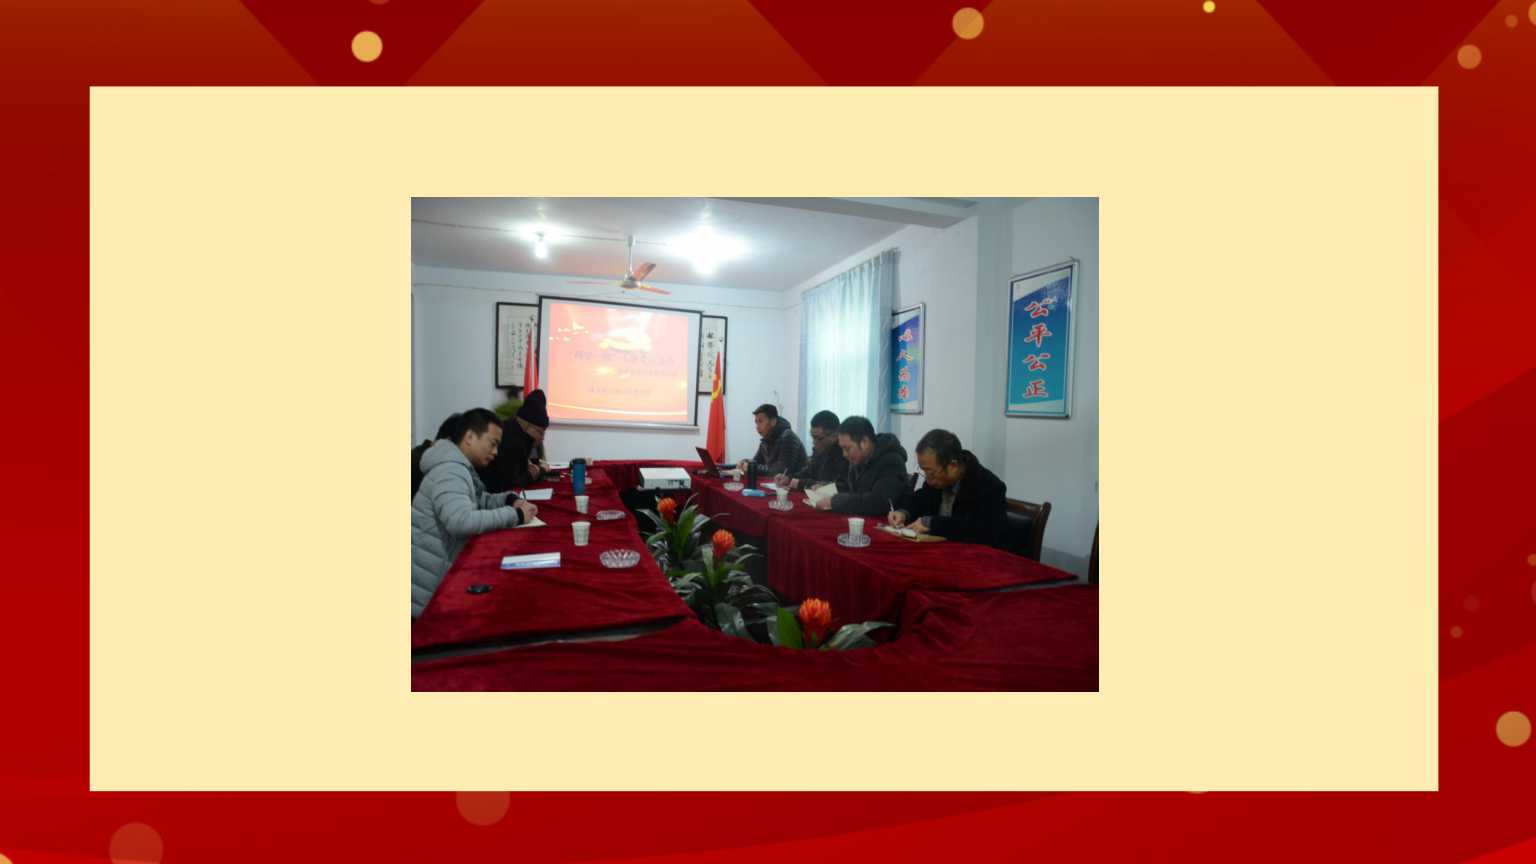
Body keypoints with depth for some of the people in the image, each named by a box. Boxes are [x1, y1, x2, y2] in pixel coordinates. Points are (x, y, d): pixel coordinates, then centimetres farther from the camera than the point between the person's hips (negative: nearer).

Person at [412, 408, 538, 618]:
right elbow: (460, 521, -37)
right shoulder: (450, 471, -21)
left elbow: (479, 501, 23)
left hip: (445, 569, 9)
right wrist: (515, 515, -27)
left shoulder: (462, 468, 10)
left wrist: (510, 499, 2)